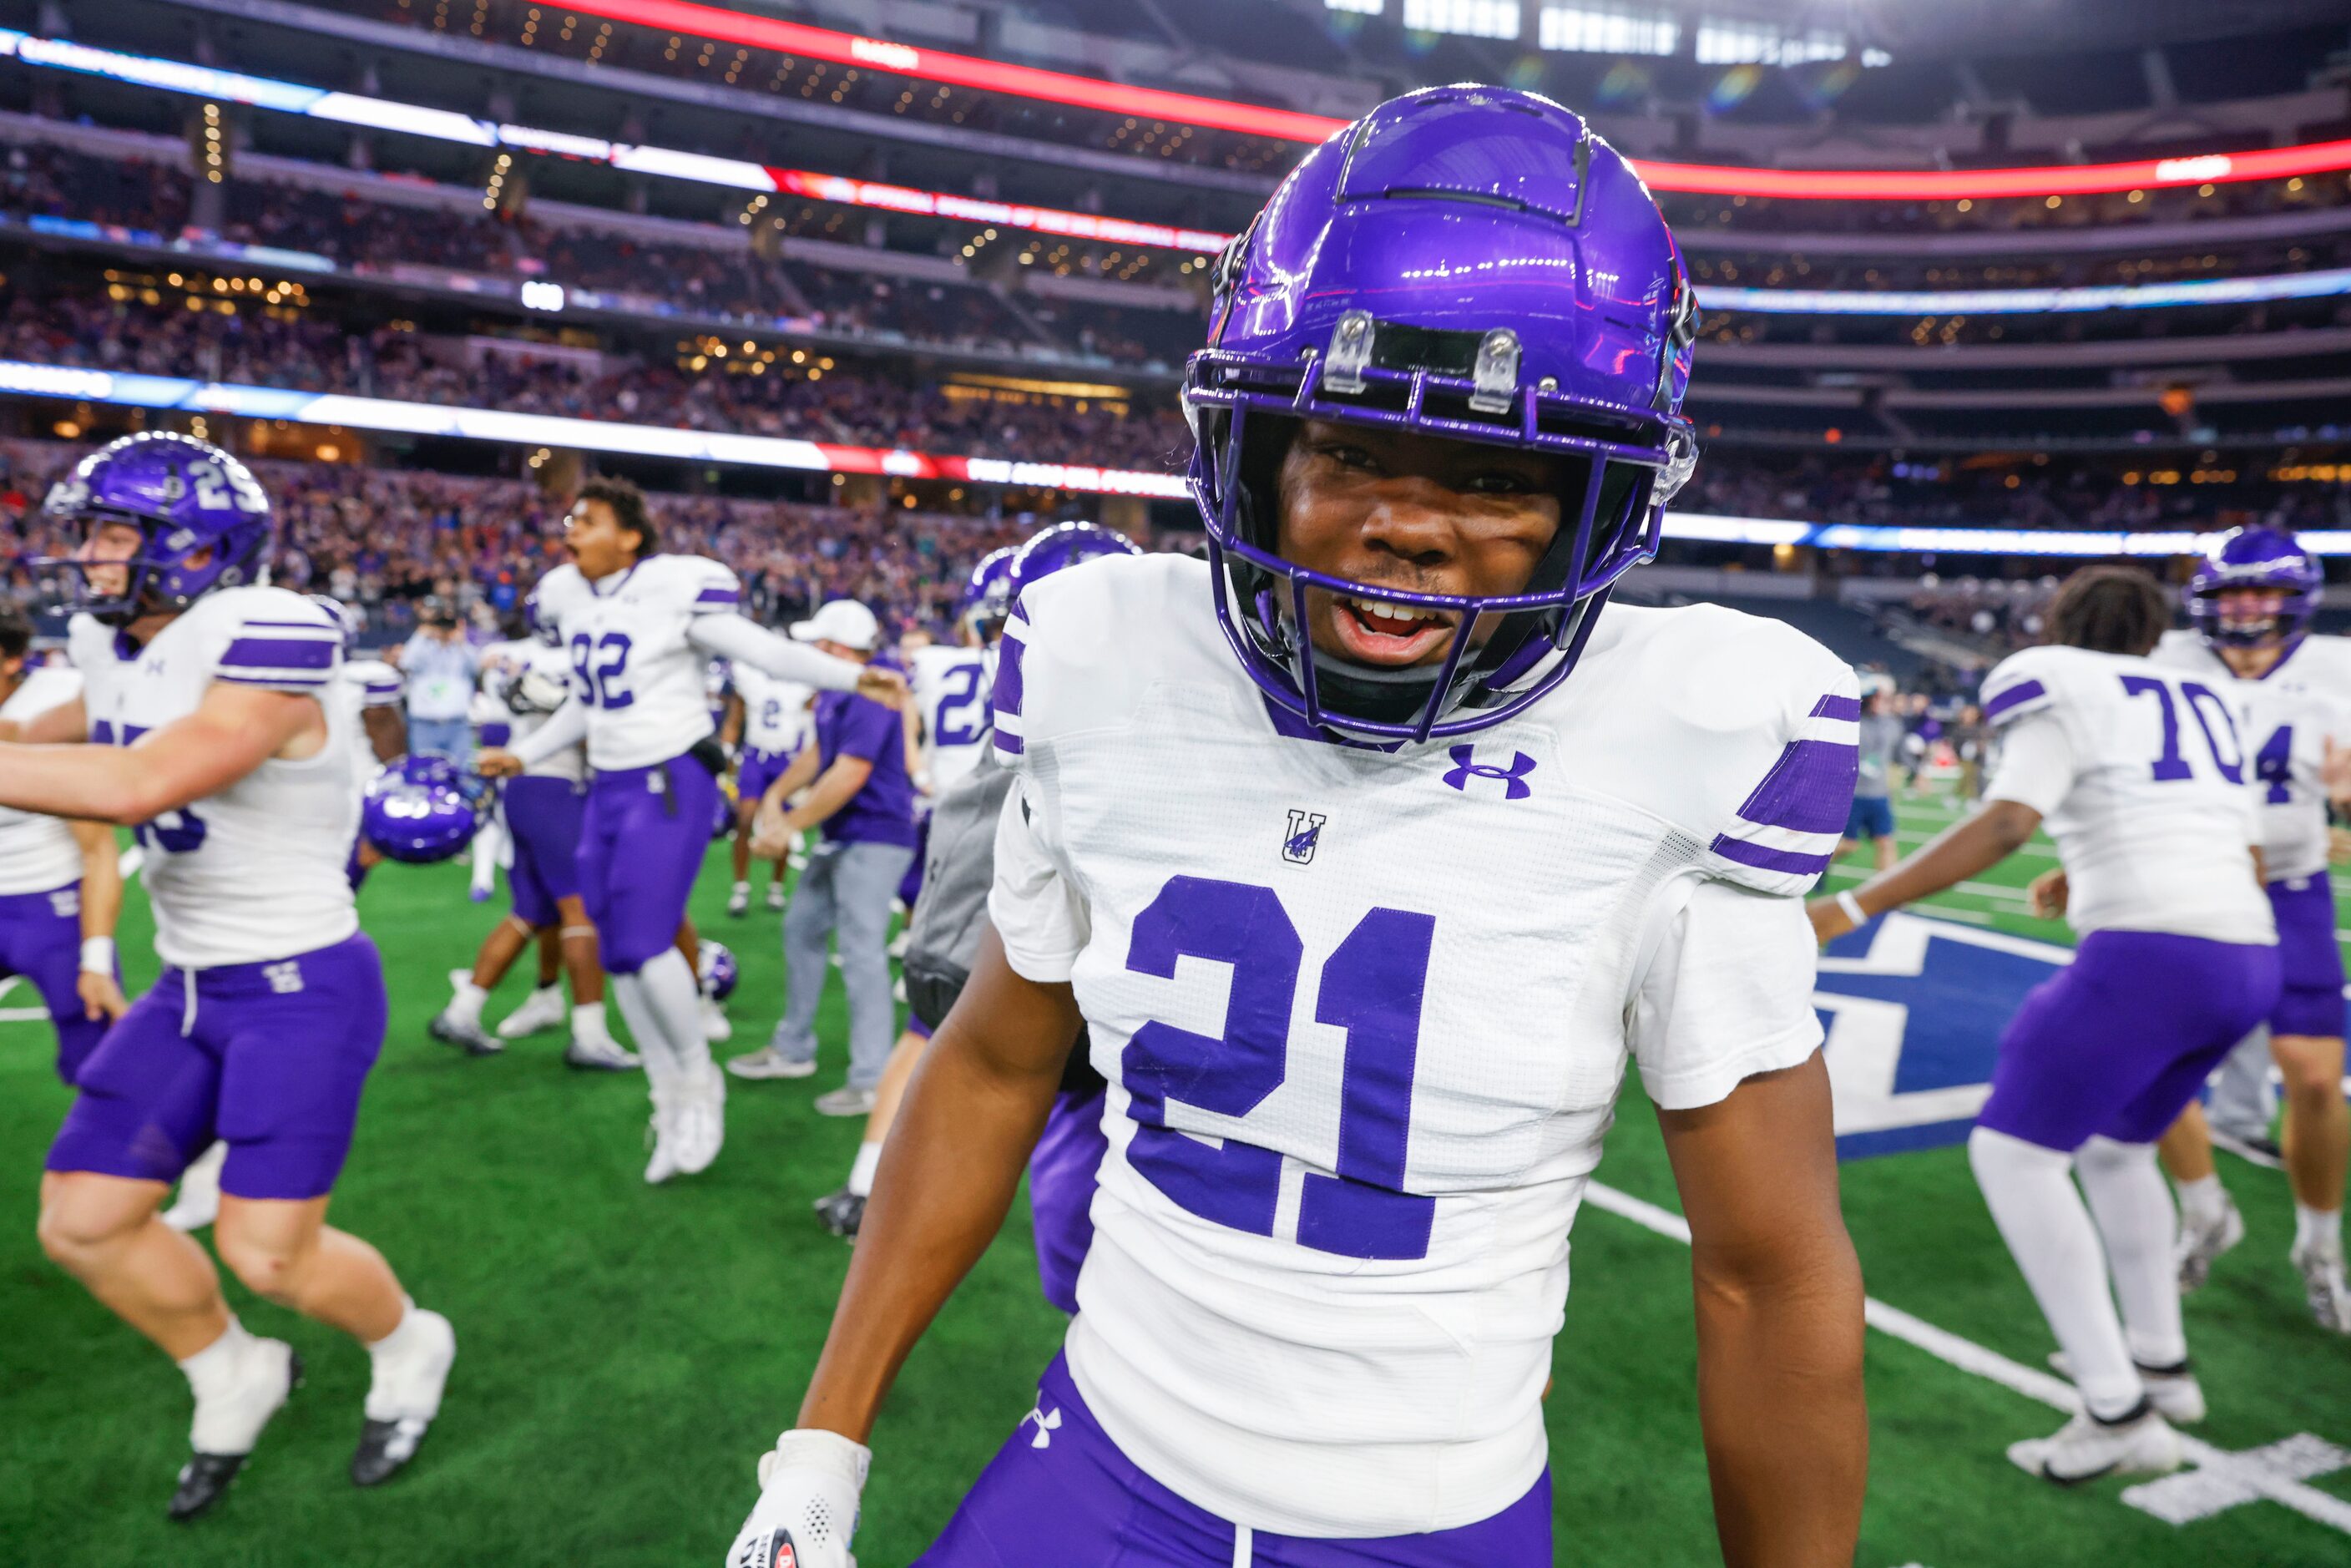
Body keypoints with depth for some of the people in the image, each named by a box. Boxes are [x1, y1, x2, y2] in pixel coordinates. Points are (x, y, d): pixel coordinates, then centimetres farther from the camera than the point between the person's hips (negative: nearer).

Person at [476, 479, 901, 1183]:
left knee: (644, 944, -14)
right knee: (619, 955, 8)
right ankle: (670, 1101, 23)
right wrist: (521, 756, 27)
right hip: (609, 788, 8)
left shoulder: (677, 589, -12)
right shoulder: (578, 609, 11)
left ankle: (699, 1079, 11)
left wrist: (854, 676, -25)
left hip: (672, 784, -8)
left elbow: (763, 650, -15)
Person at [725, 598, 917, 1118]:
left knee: (862, 951, -8)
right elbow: (815, 755, 18)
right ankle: (793, 1050, 33)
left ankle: (872, 1080, 0)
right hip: (843, 840, 11)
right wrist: (776, 794, 1)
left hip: (874, 840, -11)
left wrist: (789, 826, -18)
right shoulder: (833, 694, 11)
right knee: (801, 928, 19)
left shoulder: (868, 699, -21)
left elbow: (847, 778, -24)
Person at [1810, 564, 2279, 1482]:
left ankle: (2119, 1414, -1)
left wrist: (1850, 909, -17)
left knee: (2012, 1156, 0)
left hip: (2149, 960, -9)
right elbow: (2248, 863, 24)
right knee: (2110, 1146, 27)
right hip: (2245, 959, 9)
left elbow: (1998, 830, -17)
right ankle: (2160, 1362, 36)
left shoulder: (2063, 696, -1)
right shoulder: (2199, 706, 22)